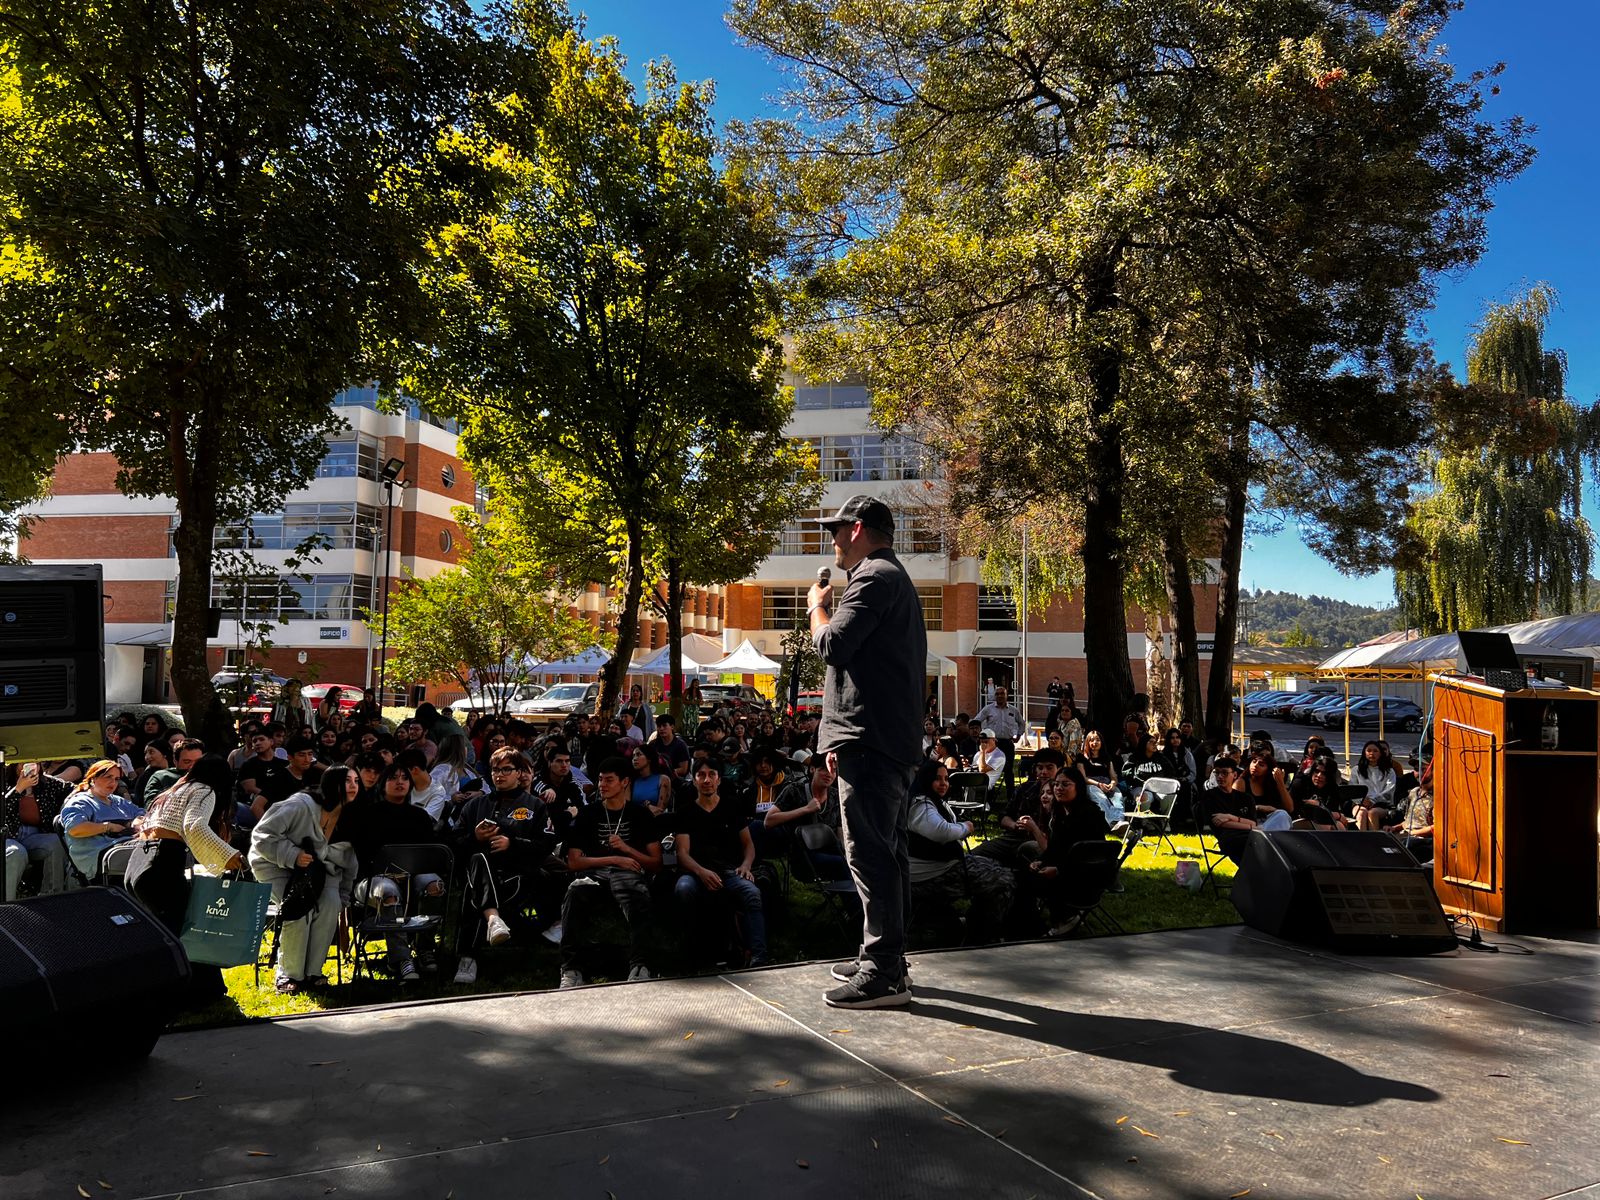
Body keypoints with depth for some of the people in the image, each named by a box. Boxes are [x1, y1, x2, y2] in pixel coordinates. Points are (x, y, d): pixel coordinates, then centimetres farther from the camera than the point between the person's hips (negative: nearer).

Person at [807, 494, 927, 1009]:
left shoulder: (874, 577, -10)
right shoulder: (896, 578, 25)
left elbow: (832, 644, -19)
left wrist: (817, 605, 2)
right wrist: (841, 739, 25)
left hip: (870, 740, -11)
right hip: (895, 738, 11)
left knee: (870, 853, -10)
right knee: (887, 850, 14)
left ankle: (883, 974, -9)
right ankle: (884, 958, 22)